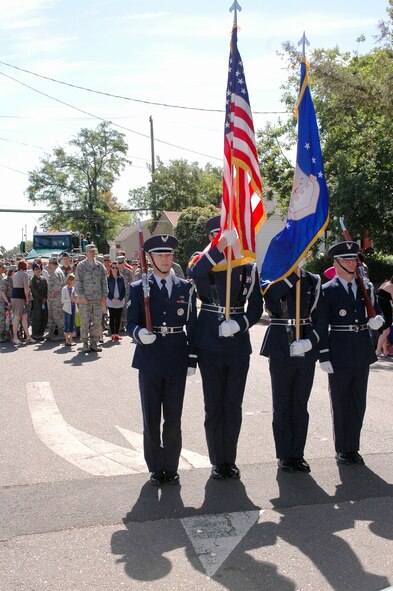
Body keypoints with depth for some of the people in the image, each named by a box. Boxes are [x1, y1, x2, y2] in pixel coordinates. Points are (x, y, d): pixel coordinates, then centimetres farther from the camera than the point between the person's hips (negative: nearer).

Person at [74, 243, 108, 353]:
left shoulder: (100, 266, 12)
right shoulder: (81, 266, 2)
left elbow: (104, 282, 13)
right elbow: (77, 282, -2)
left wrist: (104, 295, 4)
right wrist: (81, 296, -10)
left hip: (98, 299, 3)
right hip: (85, 299, -3)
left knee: (97, 322, 3)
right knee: (85, 322, 0)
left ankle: (94, 343, 13)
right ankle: (85, 344, 9)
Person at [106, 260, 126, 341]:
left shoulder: (121, 278, 5)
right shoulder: (108, 278, -2)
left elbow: (124, 290, 5)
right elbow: (106, 290, -3)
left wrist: (120, 299, -7)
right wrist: (112, 299, -12)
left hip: (120, 302, 2)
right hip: (111, 302, -2)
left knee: (118, 318, 5)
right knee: (112, 318, 1)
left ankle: (117, 333, 10)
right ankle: (112, 334, 6)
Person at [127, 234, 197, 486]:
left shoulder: (186, 287, 7)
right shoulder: (138, 288, 4)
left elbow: (192, 325, 7)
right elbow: (131, 324, 1)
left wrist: (192, 359, 2)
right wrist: (140, 333, -22)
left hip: (177, 360, 1)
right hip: (149, 359, 0)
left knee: (174, 418, 7)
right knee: (151, 418, 8)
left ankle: (171, 468, 22)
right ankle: (156, 468, 23)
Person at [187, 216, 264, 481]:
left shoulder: (248, 267, 5)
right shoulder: (204, 263, 0)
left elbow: (256, 306, 3)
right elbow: (194, 273, -26)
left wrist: (239, 324, -14)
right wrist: (222, 244, -32)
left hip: (239, 346, 1)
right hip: (209, 346, -1)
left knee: (234, 404, 9)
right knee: (213, 405, 6)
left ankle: (230, 460, 24)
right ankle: (218, 461, 20)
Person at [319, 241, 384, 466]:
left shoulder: (367, 288, 10)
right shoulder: (327, 291, -4)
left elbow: (378, 313, 17)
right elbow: (321, 326, -6)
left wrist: (377, 320, -8)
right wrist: (324, 357, -10)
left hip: (363, 353, 5)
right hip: (340, 354, -4)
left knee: (359, 403, 11)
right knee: (340, 403, 5)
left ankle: (353, 448, 23)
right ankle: (343, 449, 18)